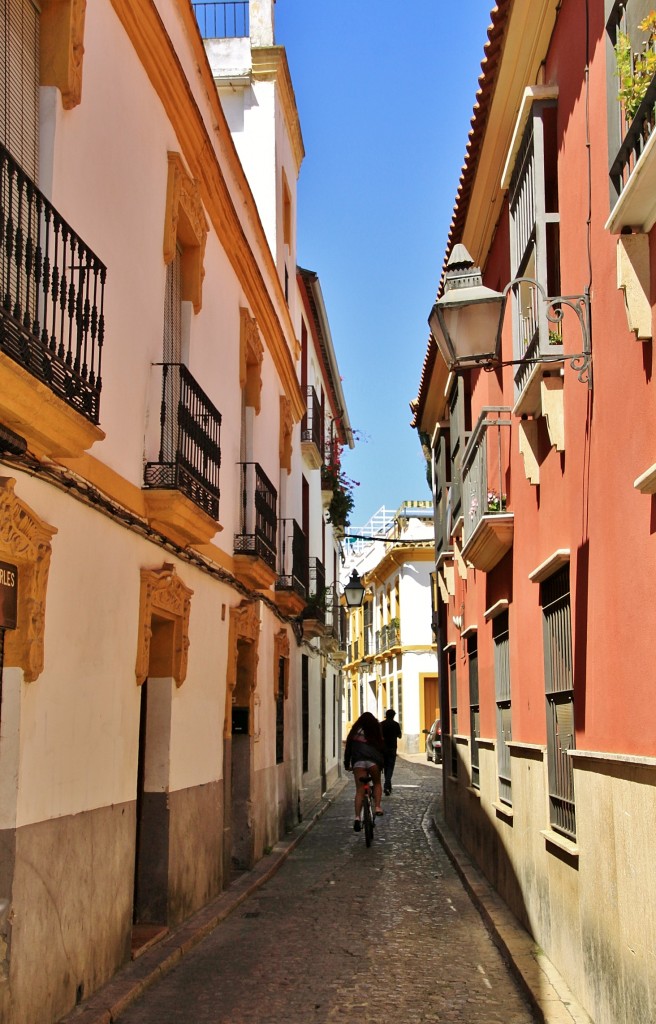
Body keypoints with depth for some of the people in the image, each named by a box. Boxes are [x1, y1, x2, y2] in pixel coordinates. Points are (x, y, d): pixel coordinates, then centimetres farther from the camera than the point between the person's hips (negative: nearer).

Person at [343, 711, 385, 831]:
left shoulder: (355, 732, 18)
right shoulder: (375, 731, 16)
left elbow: (348, 747, 17)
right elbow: (382, 747, 14)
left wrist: (347, 764, 23)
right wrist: (383, 762, 23)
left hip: (358, 761, 0)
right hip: (373, 761, 0)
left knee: (359, 790, 1)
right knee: (377, 783, 23)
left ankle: (357, 817, -12)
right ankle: (377, 807, 2)